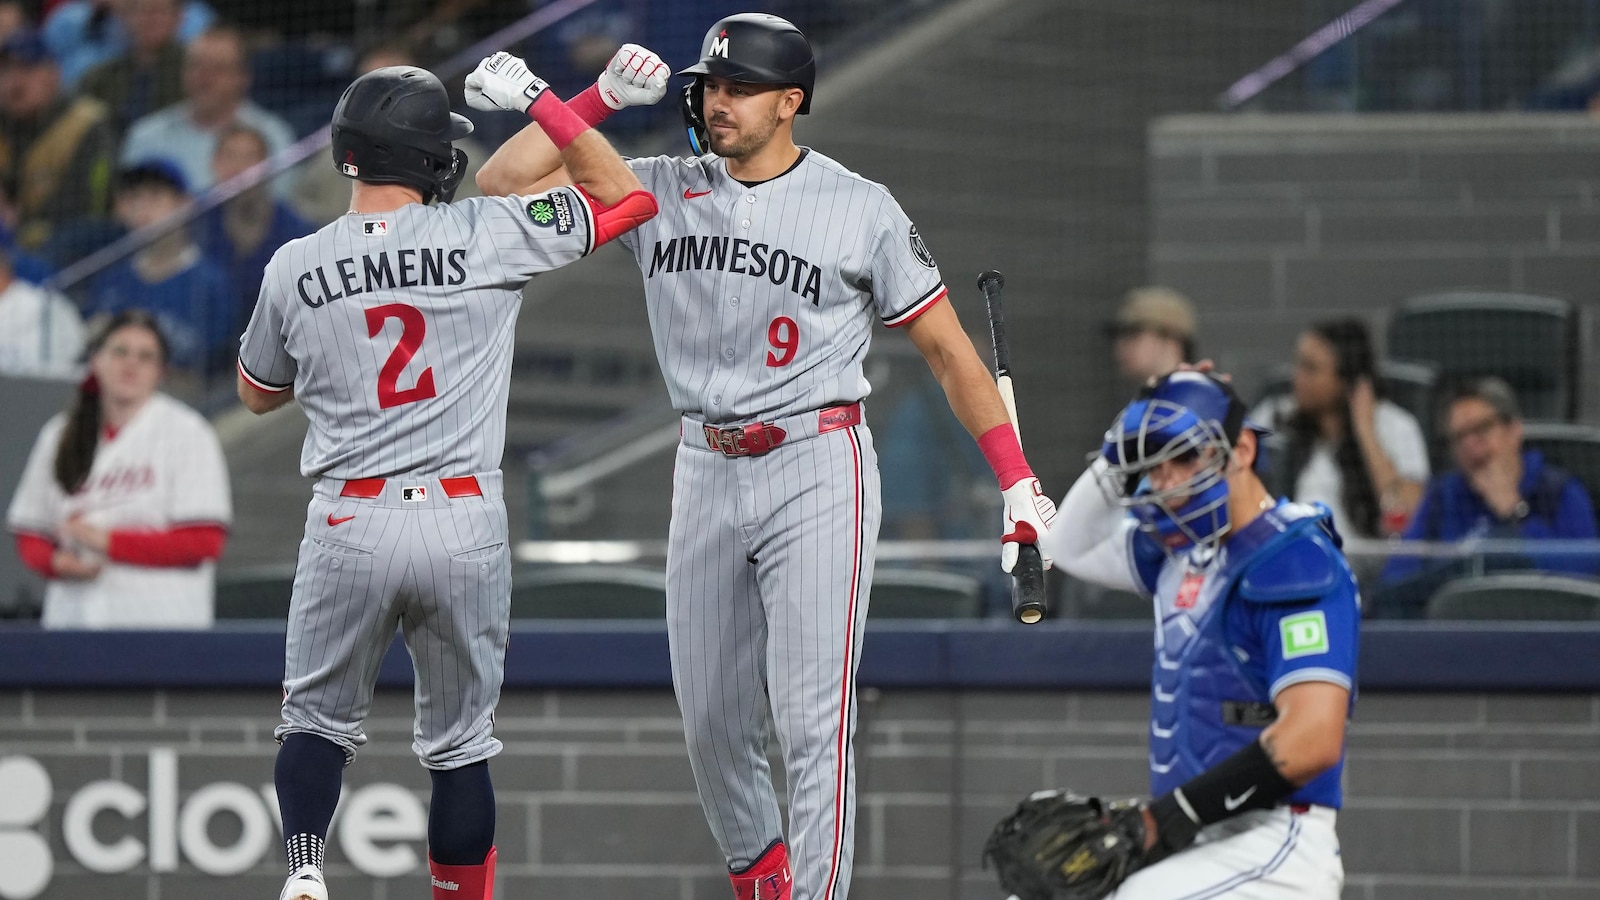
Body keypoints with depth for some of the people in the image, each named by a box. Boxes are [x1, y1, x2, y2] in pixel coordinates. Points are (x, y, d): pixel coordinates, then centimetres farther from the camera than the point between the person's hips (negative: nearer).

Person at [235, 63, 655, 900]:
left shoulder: (295, 268, -1)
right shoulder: (486, 236, -6)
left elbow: (257, 392, 17)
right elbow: (623, 194, 7)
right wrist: (541, 100, 5)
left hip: (348, 527, 1)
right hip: (465, 525, 0)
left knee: (317, 720, 16)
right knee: (460, 746, 13)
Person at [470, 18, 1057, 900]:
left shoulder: (858, 208, -3)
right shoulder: (662, 192, 6)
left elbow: (947, 348, 0)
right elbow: (503, 184, 2)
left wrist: (1018, 482, -7)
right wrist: (602, 98, -5)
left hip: (817, 471, -4)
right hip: (707, 478, 4)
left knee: (813, 720, -12)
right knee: (711, 721, 10)